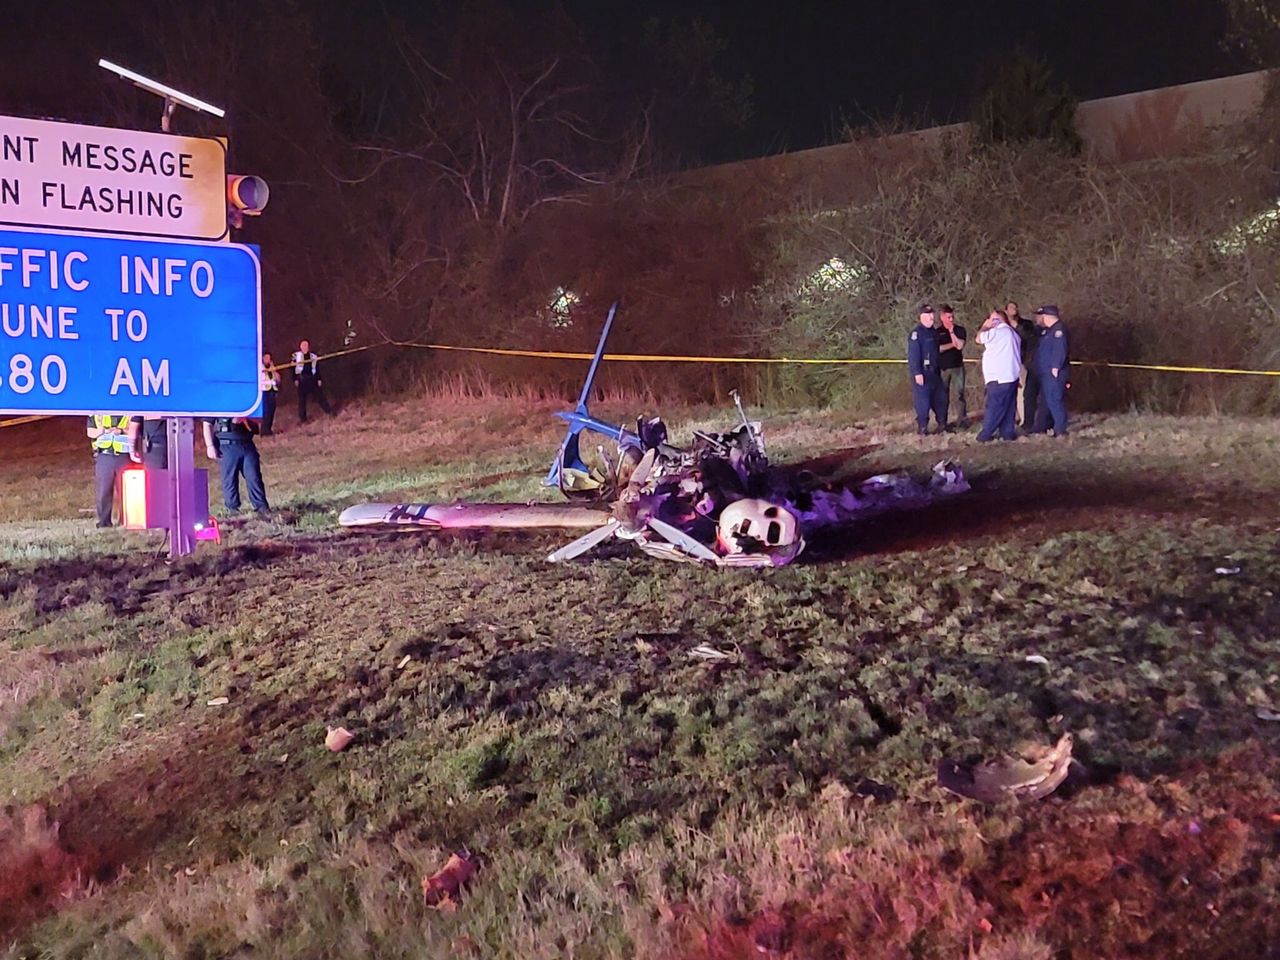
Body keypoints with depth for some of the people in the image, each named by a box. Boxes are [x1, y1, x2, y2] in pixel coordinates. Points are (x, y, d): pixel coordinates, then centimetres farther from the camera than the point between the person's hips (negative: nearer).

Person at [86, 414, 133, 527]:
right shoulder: (95, 415, 11)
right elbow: (90, 432, 7)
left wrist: (122, 430, -13)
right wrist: (104, 430, -10)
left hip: (124, 457, -1)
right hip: (103, 456, 1)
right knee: (103, 490, 0)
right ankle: (104, 520, 7)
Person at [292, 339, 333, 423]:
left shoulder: (313, 356, 10)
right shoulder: (296, 356, 3)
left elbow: (317, 369, 12)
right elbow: (293, 368, 0)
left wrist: (319, 379, 5)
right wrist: (295, 379, -9)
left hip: (312, 379, 2)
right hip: (301, 379, -2)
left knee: (319, 395, 3)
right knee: (302, 399, 2)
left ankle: (329, 412, 11)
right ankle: (302, 418, 9)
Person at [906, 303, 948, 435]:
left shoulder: (933, 332, 16)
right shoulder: (916, 333, -12)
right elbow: (913, 355, -18)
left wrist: (938, 370, 21)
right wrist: (917, 373, -23)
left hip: (934, 372, 9)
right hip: (922, 373, -9)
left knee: (940, 399, 12)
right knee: (922, 401, -6)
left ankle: (942, 424, 22)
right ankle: (922, 428, 1)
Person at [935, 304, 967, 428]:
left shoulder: (960, 330, 5)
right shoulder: (937, 332, 5)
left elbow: (959, 345, -10)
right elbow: (936, 349, -7)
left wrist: (951, 331, -9)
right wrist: (952, 345, -9)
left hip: (957, 366, 0)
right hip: (942, 368, 0)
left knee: (958, 394, -5)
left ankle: (962, 420, -3)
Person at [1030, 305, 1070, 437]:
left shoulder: (1058, 330, -15)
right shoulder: (1047, 330, 17)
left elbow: (1060, 350, -23)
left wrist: (1055, 368, -23)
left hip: (1054, 373, -11)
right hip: (1045, 373, 11)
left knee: (1054, 401, -10)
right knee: (1046, 401, 15)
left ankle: (1060, 431, -7)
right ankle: (1039, 428, 22)